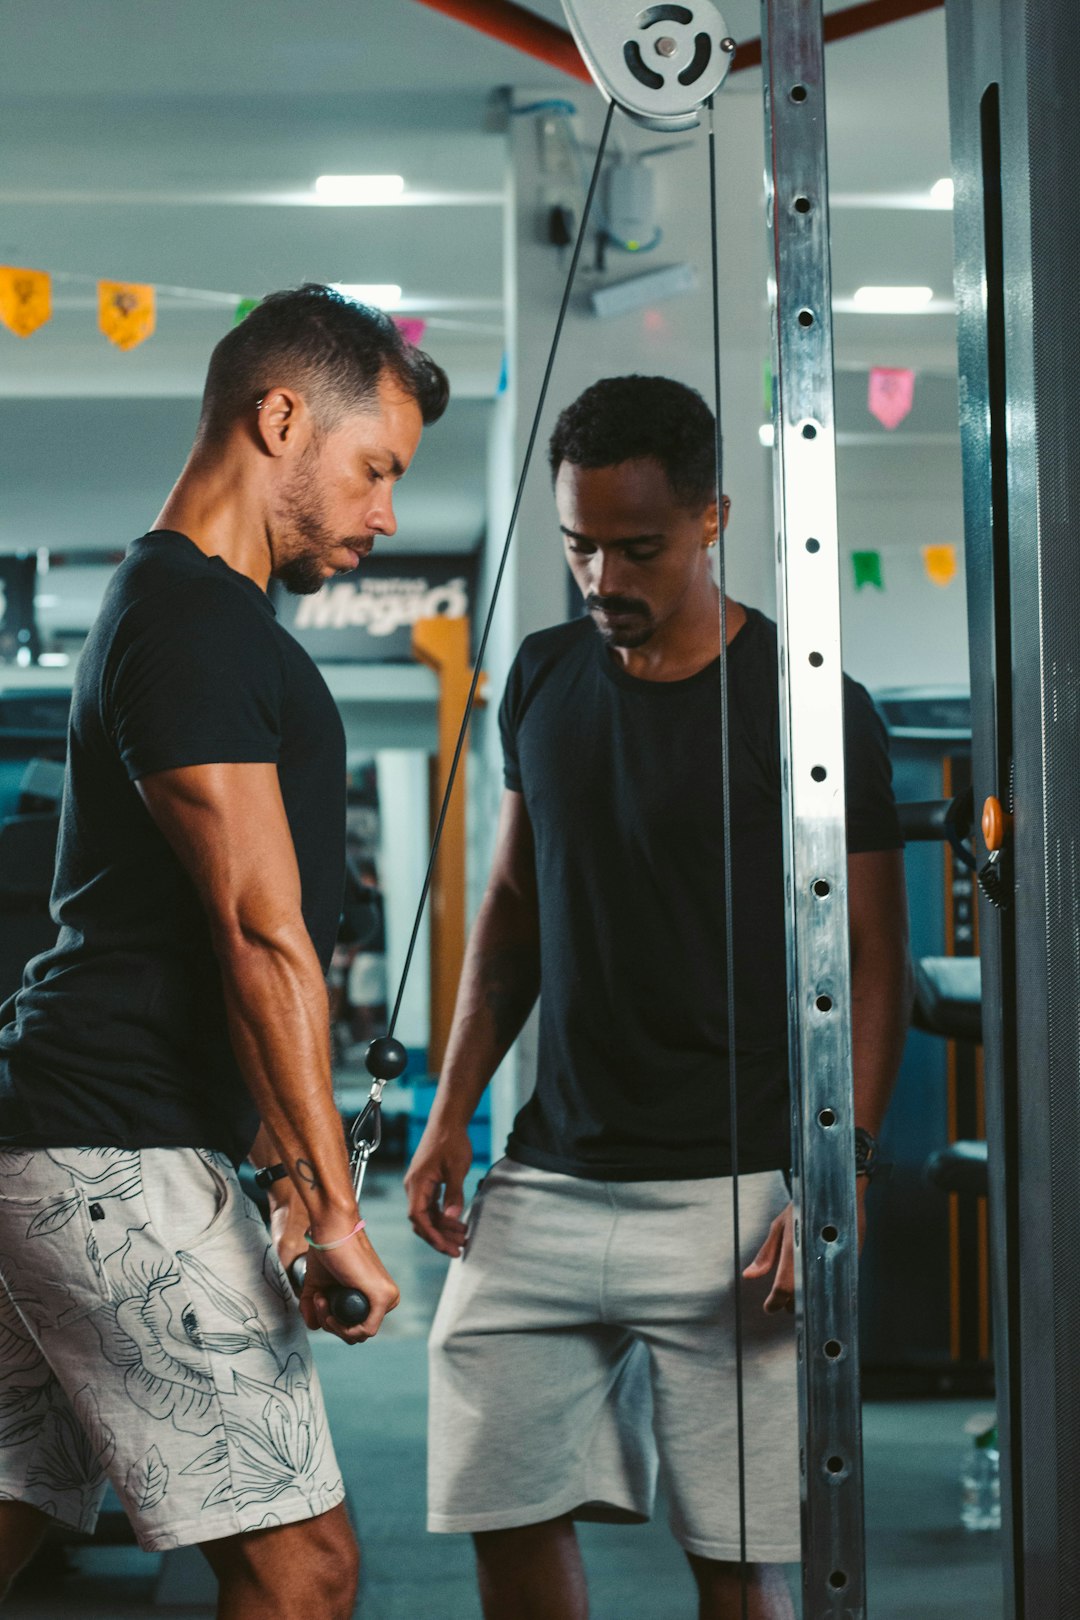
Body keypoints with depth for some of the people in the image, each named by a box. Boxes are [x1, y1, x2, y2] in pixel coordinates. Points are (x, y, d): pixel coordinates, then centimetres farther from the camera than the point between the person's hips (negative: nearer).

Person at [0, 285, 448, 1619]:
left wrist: (284, 1162, 25)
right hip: (126, 1158, -11)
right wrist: (333, 1209, -20)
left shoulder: (177, 607, 21)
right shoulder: (196, 620, -12)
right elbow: (263, 938, -19)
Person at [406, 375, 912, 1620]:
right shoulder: (545, 679, 9)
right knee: (508, 1516, 2)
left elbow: (873, 962, -4)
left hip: (730, 1190, -4)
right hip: (546, 1179, 5)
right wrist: (452, 1112, 11)